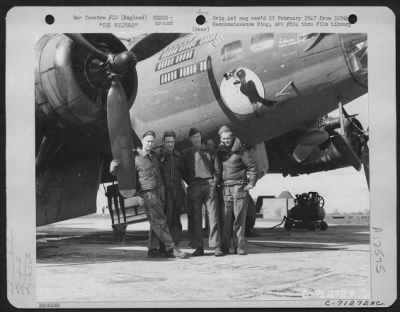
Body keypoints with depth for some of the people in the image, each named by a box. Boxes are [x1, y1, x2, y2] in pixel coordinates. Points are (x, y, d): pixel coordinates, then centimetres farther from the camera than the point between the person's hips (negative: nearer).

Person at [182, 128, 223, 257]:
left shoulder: (208, 150, 15)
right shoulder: (186, 153, 14)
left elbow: (216, 167, 14)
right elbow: (183, 171, 14)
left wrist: (214, 179, -1)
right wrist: (189, 182, 2)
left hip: (209, 184, 0)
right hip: (194, 187, 0)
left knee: (213, 215, -7)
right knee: (195, 217, -2)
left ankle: (216, 246, -6)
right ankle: (198, 247, 4)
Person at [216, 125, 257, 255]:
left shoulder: (240, 150, -1)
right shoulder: (219, 151, 12)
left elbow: (252, 166, 1)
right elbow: (217, 169, 20)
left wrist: (251, 183, -4)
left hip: (239, 187, -3)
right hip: (225, 187, 4)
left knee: (239, 217, -4)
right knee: (226, 218, 2)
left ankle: (239, 246, -1)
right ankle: (226, 246, 7)